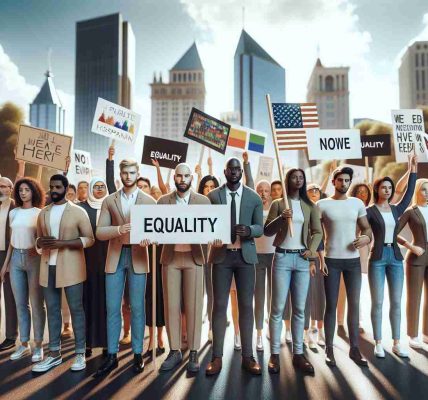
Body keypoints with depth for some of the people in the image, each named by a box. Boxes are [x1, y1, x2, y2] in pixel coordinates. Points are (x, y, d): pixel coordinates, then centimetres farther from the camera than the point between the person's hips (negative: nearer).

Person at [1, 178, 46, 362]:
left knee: (36, 304, 1)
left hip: (34, 258, -4)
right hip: (16, 259, 4)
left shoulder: (40, 213, -2)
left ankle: (38, 345, 11)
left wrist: (37, 249, -19)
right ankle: (24, 344, 21)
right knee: (20, 304, 10)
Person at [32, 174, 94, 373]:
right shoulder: (43, 213, 13)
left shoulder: (78, 211, -3)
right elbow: (39, 238, 22)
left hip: (70, 267, -5)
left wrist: (62, 243, -18)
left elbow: (89, 239, -7)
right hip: (48, 267, 5)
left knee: (76, 309, 2)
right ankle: (54, 353, 21)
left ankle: (80, 353, 12)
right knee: (52, 309, 10)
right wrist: (40, 242, -3)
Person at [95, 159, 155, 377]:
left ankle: (137, 354, 18)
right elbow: (99, 232, 0)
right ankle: (112, 355, 18)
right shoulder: (109, 201, 7)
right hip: (115, 257, 2)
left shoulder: (149, 201, 2)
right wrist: (119, 229, -19)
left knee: (137, 308, 5)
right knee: (112, 308, 6)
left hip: (138, 257, -2)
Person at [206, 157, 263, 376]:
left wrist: (248, 230, -19)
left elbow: (260, 228, 3)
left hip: (245, 255, 1)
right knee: (219, 305, 2)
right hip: (221, 254, -1)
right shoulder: (213, 196, 3)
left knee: (246, 305, 5)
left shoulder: (254, 197, 5)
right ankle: (217, 357, 12)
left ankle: (247, 356, 17)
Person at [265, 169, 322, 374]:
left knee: (299, 309, 7)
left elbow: (318, 232, 10)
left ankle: (298, 354, 15)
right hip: (282, 257, -2)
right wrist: (281, 218, -16)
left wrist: (311, 250, -4)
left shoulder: (310, 206, 11)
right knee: (278, 307, -2)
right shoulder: (277, 204, 4)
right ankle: (274, 354, 6)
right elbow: (267, 231, -1)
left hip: (302, 259, 3)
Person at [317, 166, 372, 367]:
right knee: (331, 305, 3)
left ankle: (354, 348, 19)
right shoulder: (322, 204, -2)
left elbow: (367, 227, 12)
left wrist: (367, 237, -12)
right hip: (331, 260, -3)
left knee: (354, 304, 8)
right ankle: (329, 349, 12)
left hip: (353, 260, 3)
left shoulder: (357, 203, 7)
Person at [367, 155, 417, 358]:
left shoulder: (396, 209, 10)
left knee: (396, 302, 8)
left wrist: (413, 170, 2)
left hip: (395, 257, 5)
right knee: (377, 302, 1)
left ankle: (396, 343, 18)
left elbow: (409, 194, 3)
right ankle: (378, 344, 11)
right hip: (377, 258, -5)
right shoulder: (370, 210, -3)